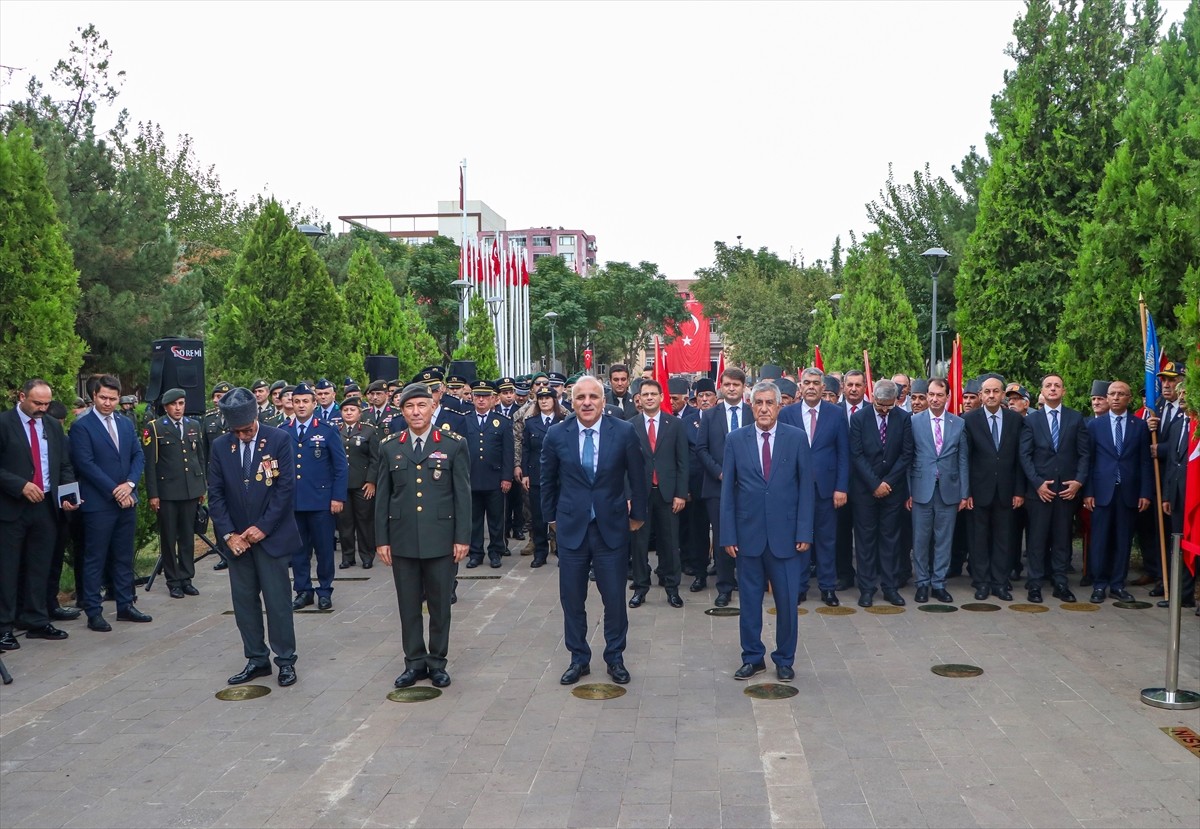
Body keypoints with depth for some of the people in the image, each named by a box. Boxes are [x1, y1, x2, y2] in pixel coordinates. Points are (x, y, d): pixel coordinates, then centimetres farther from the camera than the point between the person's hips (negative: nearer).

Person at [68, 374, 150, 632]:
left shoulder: (126, 424, 12)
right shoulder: (81, 426, -7)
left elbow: (139, 456, 9)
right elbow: (85, 464, -13)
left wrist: (130, 484, -8)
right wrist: (114, 491, -15)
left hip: (126, 501, 6)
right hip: (98, 503, -6)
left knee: (124, 557, 12)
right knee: (95, 559, 1)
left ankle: (125, 605, 21)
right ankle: (93, 612, 8)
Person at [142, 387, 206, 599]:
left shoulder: (194, 426, 10)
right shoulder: (154, 428, -3)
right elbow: (150, 463, -5)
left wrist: (202, 486, 12)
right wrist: (152, 494, -8)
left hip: (191, 490, 4)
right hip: (167, 491, -4)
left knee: (188, 536, 8)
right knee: (169, 538, 4)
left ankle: (186, 578, 17)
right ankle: (173, 581, 13)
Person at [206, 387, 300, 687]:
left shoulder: (279, 440, -7)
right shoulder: (220, 446, 3)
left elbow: (286, 487, -9)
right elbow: (215, 494, 2)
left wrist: (263, 527, -12)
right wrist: (229, 534, -7)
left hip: (271, 535, -4)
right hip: (237, 537, 4)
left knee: (278, 600, 0)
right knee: (244, 601, 8)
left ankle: (286, 660, 12)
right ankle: (257, 659, 20)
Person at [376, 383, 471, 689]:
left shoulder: (454, 444, -1)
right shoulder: (389, 447, 6)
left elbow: (463, 494, -1)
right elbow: (383, 496, 8)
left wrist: (463, 537, -5)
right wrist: (381, 539, 4)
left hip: (441, 539, -2)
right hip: (402, 540, 2)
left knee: (440, 604, 8)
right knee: (408, 605, 9)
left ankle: (437, 662, 21)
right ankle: (414, 662, 22)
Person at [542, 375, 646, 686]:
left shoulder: (624, 432, -7)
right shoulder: (556, 435, -4)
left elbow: (637, 477, 4)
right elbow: (548, 480, 10)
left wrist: (637, 514, 9)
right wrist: (551, 516, 13)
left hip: (612, 527, -1)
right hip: (571, 528, 1)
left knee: (615, 597, 5)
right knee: (572, 598, 8)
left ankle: (615, 657, 23)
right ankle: (579, 658, 24)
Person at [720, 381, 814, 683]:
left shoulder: (797, 438, 0)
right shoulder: (735, 439, 2)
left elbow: (806, 487, 0)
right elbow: (727, 490, 2)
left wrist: (804, 532, -5)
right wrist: (728, 534, -2)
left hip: (786, 534, -1)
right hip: (748, 533, 1)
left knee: (787, 601, 5)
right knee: (749, 600, 10)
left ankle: (784, 660, 23)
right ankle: (753, 658, 25)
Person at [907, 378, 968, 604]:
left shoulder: (959, 424, 5)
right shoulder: (914, 422, 0)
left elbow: (963, 460, 6)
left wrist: (964, 493, 3)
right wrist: (907, 491, -4)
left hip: (948, 490, 1)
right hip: (922, 489, -1)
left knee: (944, 539, 6)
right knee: (921, 539, 4)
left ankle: (939, 584, 16)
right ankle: (923, 583, 16)